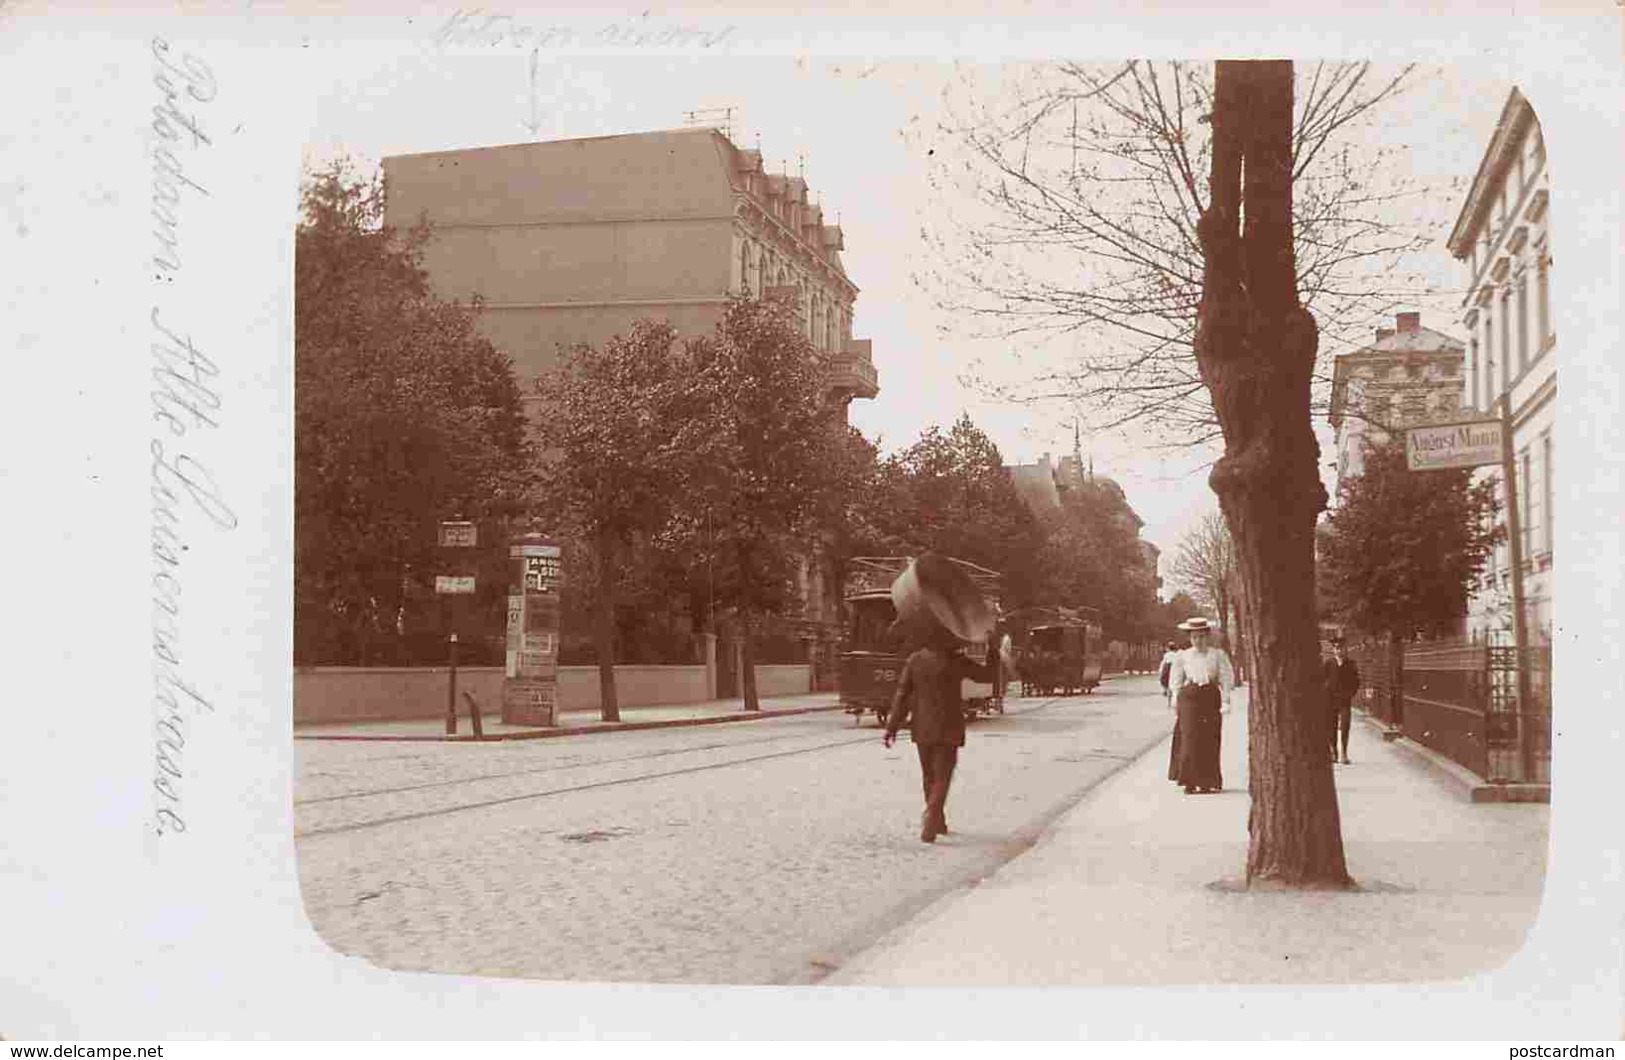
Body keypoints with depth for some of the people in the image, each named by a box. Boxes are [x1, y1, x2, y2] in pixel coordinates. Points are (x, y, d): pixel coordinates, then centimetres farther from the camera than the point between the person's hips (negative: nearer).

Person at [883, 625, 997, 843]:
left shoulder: (914, 660, -2)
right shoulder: (955, 661, -10)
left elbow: (902, 695, -3)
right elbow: (985, 675, 3)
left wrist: (892, 727, 1)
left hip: (922, 728, 4)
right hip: (947, 729, -4)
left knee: (929, 777, 18)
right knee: (941, 778, -2)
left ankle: (938, 822, 30)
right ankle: (929, 824, -19)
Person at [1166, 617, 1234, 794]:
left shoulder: (1217, 655, 6)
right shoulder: (1182, 656, 8)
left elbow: (1226, 678, 4)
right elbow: (1176, 679, 10)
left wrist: (1225, 700, -5)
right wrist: (1175, 698, -1)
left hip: (1211, 697, 1)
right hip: (1189, 697, -1)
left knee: (1209, 740, 2)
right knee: (1190, 738, -8)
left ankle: (1207, 782, 11)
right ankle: (1190, 781, -4)